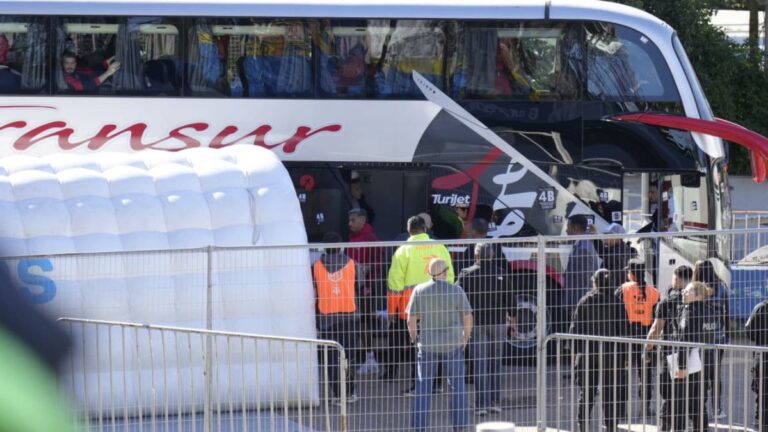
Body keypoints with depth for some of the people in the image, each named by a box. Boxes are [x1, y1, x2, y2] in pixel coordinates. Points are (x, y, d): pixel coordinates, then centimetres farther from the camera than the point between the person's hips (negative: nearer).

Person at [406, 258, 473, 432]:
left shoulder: (419, 291, -3)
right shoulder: (456, 291, -5)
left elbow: (411, 319, -1)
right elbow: (468, 318, -3)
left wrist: (414, 339, 12)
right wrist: (466, 337, 11)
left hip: (427, 344, 1)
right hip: (453, 343, -1)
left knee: (423, 384, 5)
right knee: (457, 384, 8)